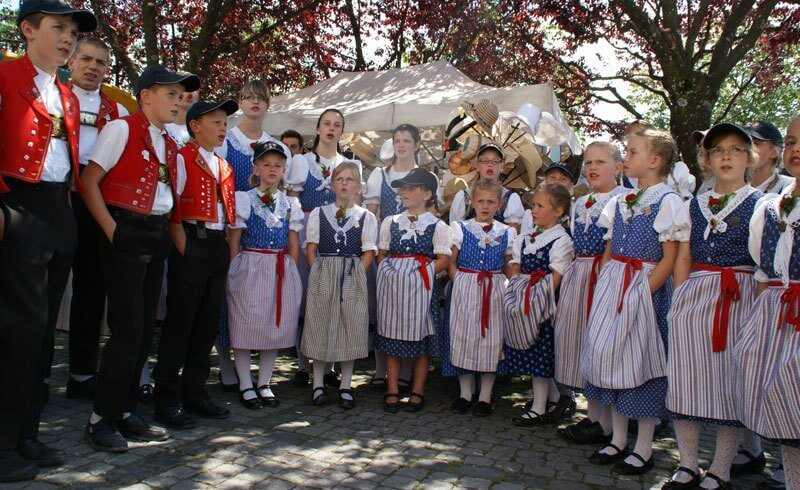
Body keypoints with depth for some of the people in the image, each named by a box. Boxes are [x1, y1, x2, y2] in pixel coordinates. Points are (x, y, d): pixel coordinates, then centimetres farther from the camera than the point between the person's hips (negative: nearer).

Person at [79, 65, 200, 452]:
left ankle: (125, 411, 21)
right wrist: (112, 229, -15)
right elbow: (89, 181, -9)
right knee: (128, 328, -9)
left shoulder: (170, 144, 17)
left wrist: (167, 232, 7)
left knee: (144, 329, 10)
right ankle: (101, 418, 4)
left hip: (156, 237, 8)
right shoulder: (121, 129, -4)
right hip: (127, 234, -7)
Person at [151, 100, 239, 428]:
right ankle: (167, 399, 7)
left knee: (209, 322, 10)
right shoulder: (182, 159, -3)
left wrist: (229, 249, 9)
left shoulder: (224, 167, 18)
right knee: (180, 322, -3)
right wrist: (184, 251, -15)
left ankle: (194, 392, 20)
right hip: (192, 243, -7)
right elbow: (172, 211, -10)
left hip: (219, 246, 7)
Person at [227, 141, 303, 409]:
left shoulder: (290, 203, 10)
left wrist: (292, 272, 5)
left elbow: (293, 242, 12)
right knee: (246, 324, -1)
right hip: (250, 268, -3)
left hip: (282, 271, 4)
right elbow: (234, 240, 0)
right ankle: (246, 386, 12)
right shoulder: (244, 199, 1)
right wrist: (235, 271, -7)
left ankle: (264, 384, 20)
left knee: (277, 325, 7)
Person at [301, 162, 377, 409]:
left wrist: (354, 275, -8)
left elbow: (368, 253, 3)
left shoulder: (366, 217, 5)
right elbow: (311, 249, 6)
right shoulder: (318, 213, 8)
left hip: (353, 276, 0)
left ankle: (345, 387, 13)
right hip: (322, 275, 1)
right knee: (319, 326, 3)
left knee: (351, 328, 3)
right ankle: (318, 384, 15)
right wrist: (320, 274, -5)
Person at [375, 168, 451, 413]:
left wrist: (423, 271, -14)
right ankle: (392, 391, 15)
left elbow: (443, 260, -2)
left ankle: (417, 392, 15)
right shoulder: (391, 222, 12)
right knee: (391, 335, 6)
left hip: (420, 285, -3)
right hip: (392, 284, 3)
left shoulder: (437, 225, 2)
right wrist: (388, 273, -2)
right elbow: (382, 254, 14)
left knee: (421, 335, 3)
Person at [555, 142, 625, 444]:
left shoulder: (623, 200, -8)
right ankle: (593, 416, 25)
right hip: (578, 275, 8)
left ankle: (605, 425, 10)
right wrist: (568, 279, 15)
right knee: (579, 341, 11)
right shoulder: (580, 203, 17)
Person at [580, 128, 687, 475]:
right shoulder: (620, 202, 12)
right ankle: (618, 441, 24)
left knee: (641, 359, 1)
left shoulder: (667, 201, -7)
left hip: (645, 287, -6)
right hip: (612, 285, 7)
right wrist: (603, 287, 5)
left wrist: (644, 292, -17)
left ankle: (643, 449, 16)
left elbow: (669, 258, -11)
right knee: (610, 355, 9)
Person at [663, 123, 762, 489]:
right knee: (686, 377, 4)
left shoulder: (759, 204, 2)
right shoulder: (693, 205, 13)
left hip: (738, 298, -3)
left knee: (731, 380, 1)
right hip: (693, 295, 4)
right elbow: (683, 258, 12)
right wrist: (680, 299, 1)